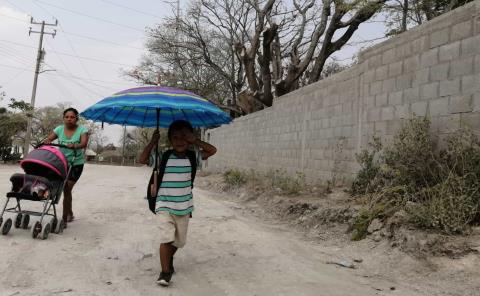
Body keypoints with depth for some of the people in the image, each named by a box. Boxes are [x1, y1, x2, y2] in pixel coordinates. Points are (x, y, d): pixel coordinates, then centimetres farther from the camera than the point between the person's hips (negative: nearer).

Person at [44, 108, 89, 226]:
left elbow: (84, 143, -23)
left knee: (67, 189, -7)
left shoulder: (82, 129, -8)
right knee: (66, 189, 12)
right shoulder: (59, 129, 2)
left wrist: (74, 146, -43)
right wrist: (45, 142, -27)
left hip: (76, 164, -4)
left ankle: (64, 219, -1)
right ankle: (69, 213, 32)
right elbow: (48, 139, -3)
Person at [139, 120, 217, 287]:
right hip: (164, 206, -3)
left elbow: (212, 150, -9)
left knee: (179, 240, 17)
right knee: (166, 238, -14)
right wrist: (153, 142, -12)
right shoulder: (163, 157, -4)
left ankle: (169, 258, 45)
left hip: (184, 207, 3)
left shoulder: (192, 157, 0)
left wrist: (194, 140, -16)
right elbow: (142, 160, -6)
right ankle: (165, 272, -2)